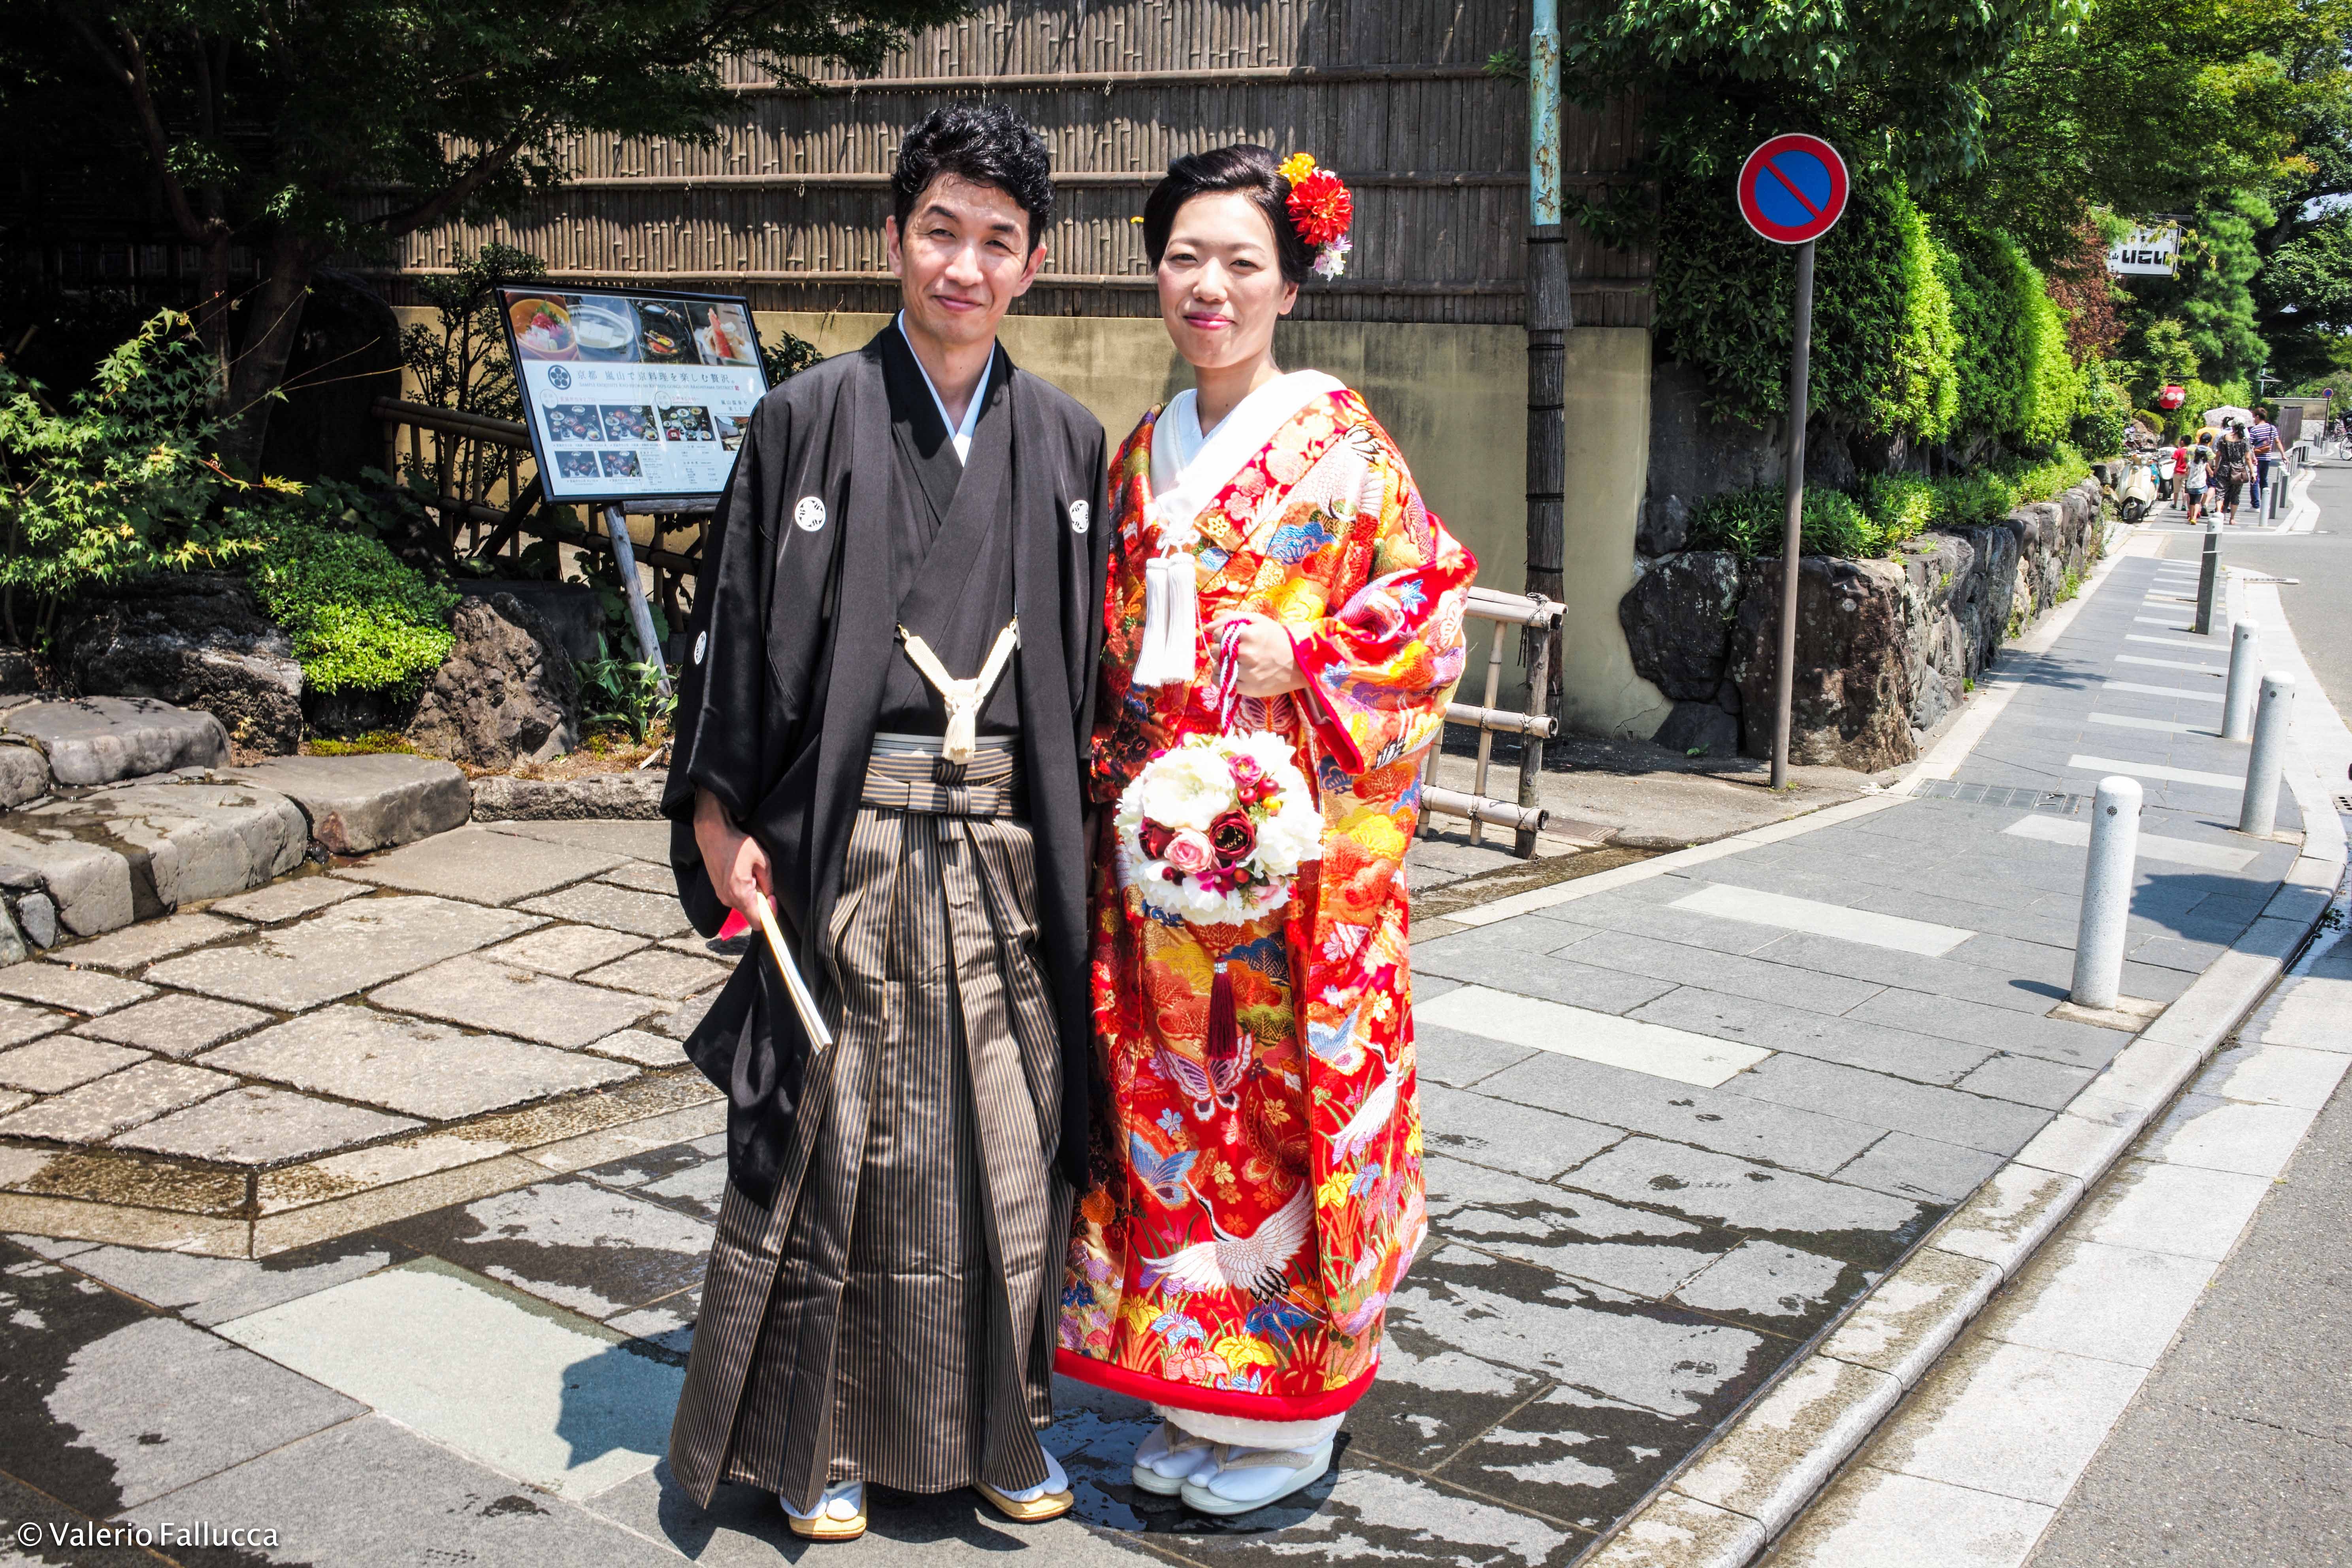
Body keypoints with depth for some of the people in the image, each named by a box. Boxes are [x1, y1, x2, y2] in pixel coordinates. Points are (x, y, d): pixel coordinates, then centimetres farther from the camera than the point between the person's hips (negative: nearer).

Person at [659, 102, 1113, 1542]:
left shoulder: (1068, 441, 9)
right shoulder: (812, 417, 1)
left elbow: (1091, 657, 12)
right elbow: (736, 618, 1)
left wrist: (1085, 837, 7)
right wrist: (718, 813, -5)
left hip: (1008, 843, 3)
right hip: (850, 833, -2)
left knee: (1010, 1137, 7)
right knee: (838, 1134, 5)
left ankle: (996, 1424, 26)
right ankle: (822, 1435, 22)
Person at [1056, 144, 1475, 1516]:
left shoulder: (1338, 440, -3)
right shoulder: (1143, 453, 14)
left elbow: (1434, 593, -5)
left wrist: (1309, 660, -17)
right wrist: (1115, 773, 8)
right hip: (1157, 829, 6)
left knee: (1289, 1093, 1)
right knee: (1170, 1095, 9)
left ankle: (1292, 1414, 17)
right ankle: (1198, 1394, 25)